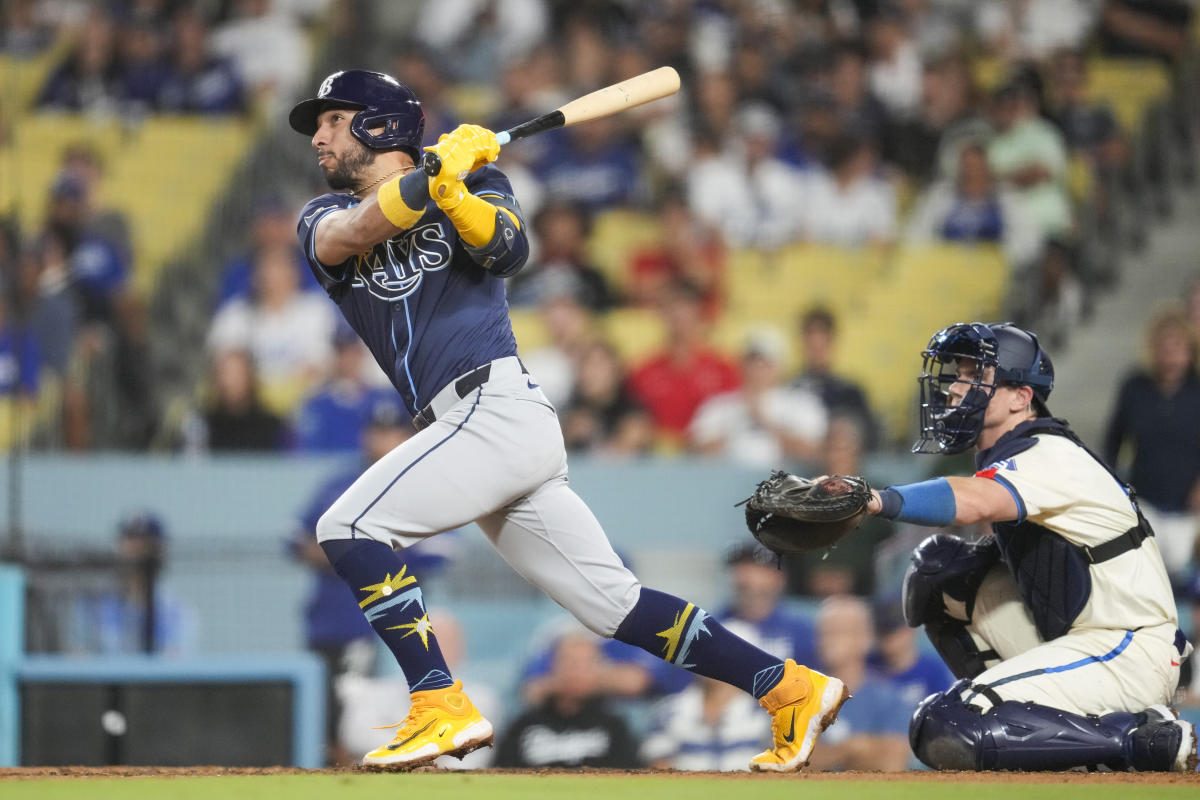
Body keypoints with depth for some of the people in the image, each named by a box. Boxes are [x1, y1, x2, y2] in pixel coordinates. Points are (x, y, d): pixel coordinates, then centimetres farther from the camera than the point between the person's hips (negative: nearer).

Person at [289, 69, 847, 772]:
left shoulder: (475, 179, 8)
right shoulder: (326, 216, 20)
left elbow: (509, 248, -12)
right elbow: (351, 233, -5)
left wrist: (457, 193, -29)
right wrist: (433, 177, -18)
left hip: (497, 405, -6)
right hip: (479, 430, 6)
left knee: (348, 527, -17)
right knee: (615, 605, 3)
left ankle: (442, 708, -20)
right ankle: (792, 688, 5)